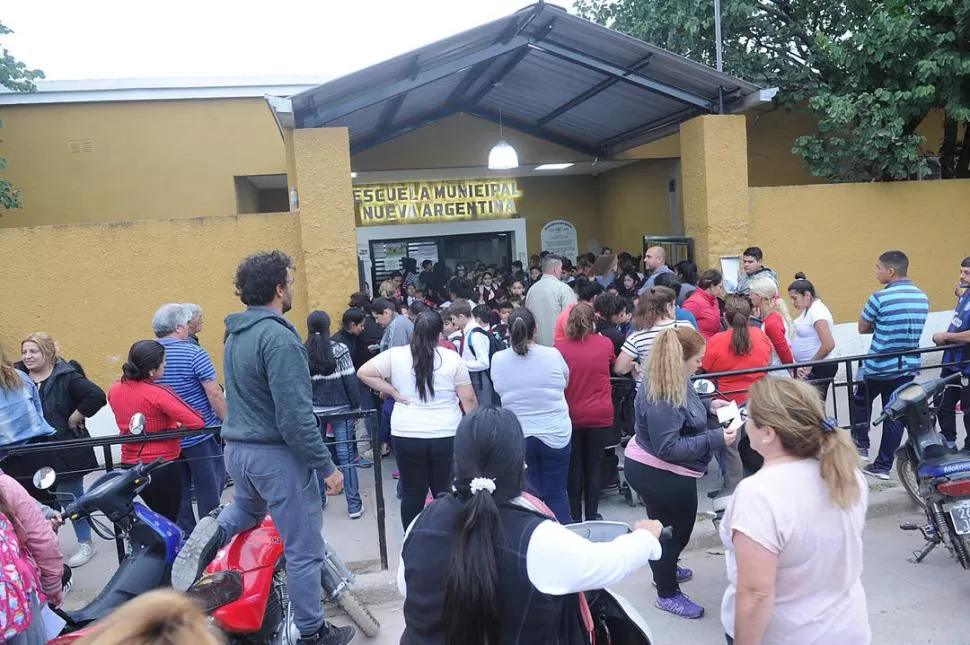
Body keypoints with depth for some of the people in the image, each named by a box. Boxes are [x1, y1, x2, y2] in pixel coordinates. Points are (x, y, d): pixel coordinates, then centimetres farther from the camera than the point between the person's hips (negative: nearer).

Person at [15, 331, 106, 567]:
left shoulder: (66, 376, -14)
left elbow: (97, 396, -23)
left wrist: (75, 418, -17)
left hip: (65, 452, -4)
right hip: (33, 455, 5)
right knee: (42, 503, 15)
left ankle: (85, 543, 23)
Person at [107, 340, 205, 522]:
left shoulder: (114, 390, 0)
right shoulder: (158, 393, -23)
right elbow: (197, 422, -28)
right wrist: (179, 425, -5)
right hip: (163, 466, -7)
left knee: (158, 516, 24)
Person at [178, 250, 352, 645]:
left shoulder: (235, 333, 7)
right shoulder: (278, 337, -22)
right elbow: (296, 417, -24)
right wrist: (326, 466, -17)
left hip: (237, 447, 8)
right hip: (277, 453, -8)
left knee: (247, 508, 35)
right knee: (304, 549, 6)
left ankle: (214, 533, 7)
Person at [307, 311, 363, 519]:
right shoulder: (339, 349, -8)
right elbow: (350, 380, -8)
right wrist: (356, 405, 1)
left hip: (314, 412, 3)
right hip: (340, 409, -2)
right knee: (346, 455, 1)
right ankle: (354, 505, 5)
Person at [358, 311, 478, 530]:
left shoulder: (395, 355, -2)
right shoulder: (452, 358, -4)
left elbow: (364, 372, -5)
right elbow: (469, 400, -3)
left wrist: (393, 392, -2)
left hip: (407, 436, 1)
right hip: (446, 437, -1)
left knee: (412, 494, 13)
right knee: (447, 495, 12)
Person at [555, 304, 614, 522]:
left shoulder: (560, 347, -9)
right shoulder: (605, 344, -5)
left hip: (571, 416, 0)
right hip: (600, 416, 0)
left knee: (574, 466, 11)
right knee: (594, 466, 10)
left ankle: (575, 517, 18)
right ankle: (592, 516, 16)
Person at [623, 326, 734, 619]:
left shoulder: (672, 382, 0)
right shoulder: (661, 397, -32)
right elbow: (668, 448, -32)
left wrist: (708, 407, 7)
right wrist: (715, 439, -31)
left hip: (652, 469, 10)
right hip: (660, 474, -10)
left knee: (669, 527, 29)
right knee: (673, 530, 10)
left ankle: (665, 571, 53)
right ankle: (668, 594, 31)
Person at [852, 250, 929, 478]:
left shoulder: (880, 298, -17)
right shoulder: (922, 297, 3)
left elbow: (863, 328, -6)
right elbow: (911, 328, 13)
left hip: (879, 366, -5)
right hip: (909, 366, 5)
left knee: (861, 401, 21)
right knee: (895, 415, 9)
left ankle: (861, 444, 23)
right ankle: (883, 466, 15)